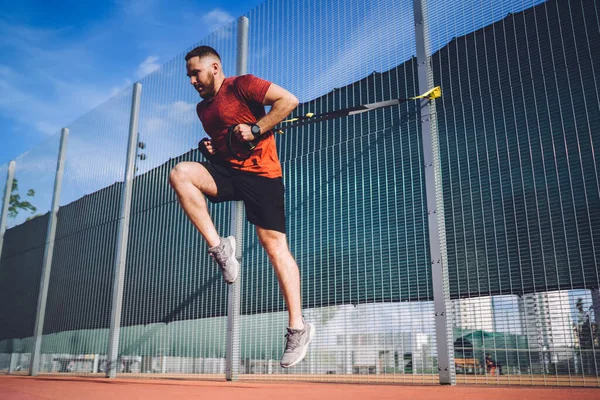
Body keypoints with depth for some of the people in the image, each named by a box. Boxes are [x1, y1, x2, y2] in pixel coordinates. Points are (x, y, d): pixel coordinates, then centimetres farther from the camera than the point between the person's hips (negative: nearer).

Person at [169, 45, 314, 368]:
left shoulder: (242, 85, -4)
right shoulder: (203, 108, 19)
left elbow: (289, 100, -11)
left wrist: (256, 129, -16)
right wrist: (209, 147, 9)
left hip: (260, 172, -7)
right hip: (226, 171, 7)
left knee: (274, 245, -10)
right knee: (180, 173, -19)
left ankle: (298, 328, -2)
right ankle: (218, 247, -15)